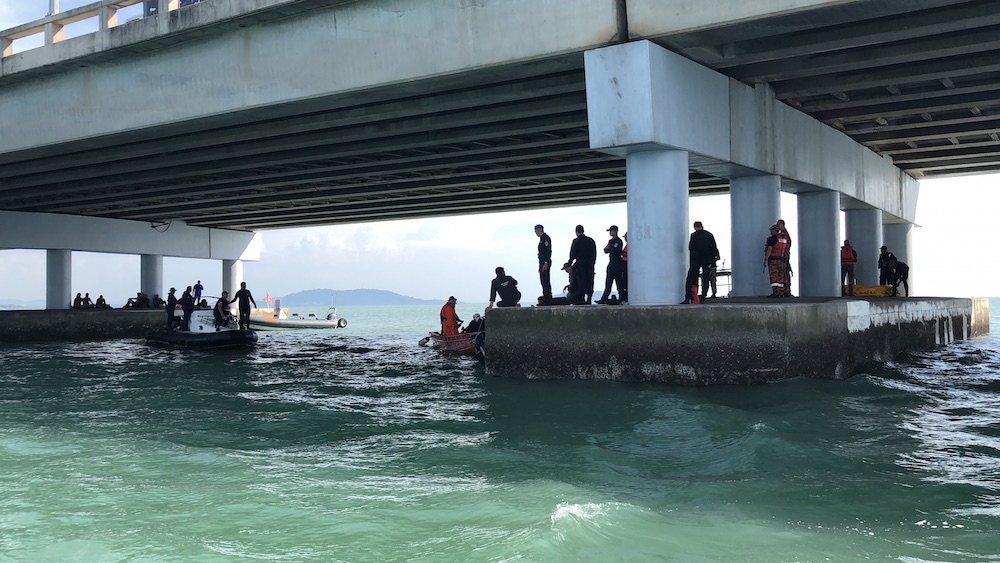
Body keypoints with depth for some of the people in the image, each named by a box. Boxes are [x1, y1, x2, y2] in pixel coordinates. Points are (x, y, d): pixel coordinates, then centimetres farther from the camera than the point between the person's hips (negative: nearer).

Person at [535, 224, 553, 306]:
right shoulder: (541, 238, 20)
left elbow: (548, 251, -18)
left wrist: (546, 263, -24)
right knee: (543, 281, 10)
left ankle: (547, 300, -11)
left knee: (546, 281, -11)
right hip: (542, 262, 10)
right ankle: (545, 299, 13)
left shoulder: (546, 238, -10)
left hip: (545, 263, -10)